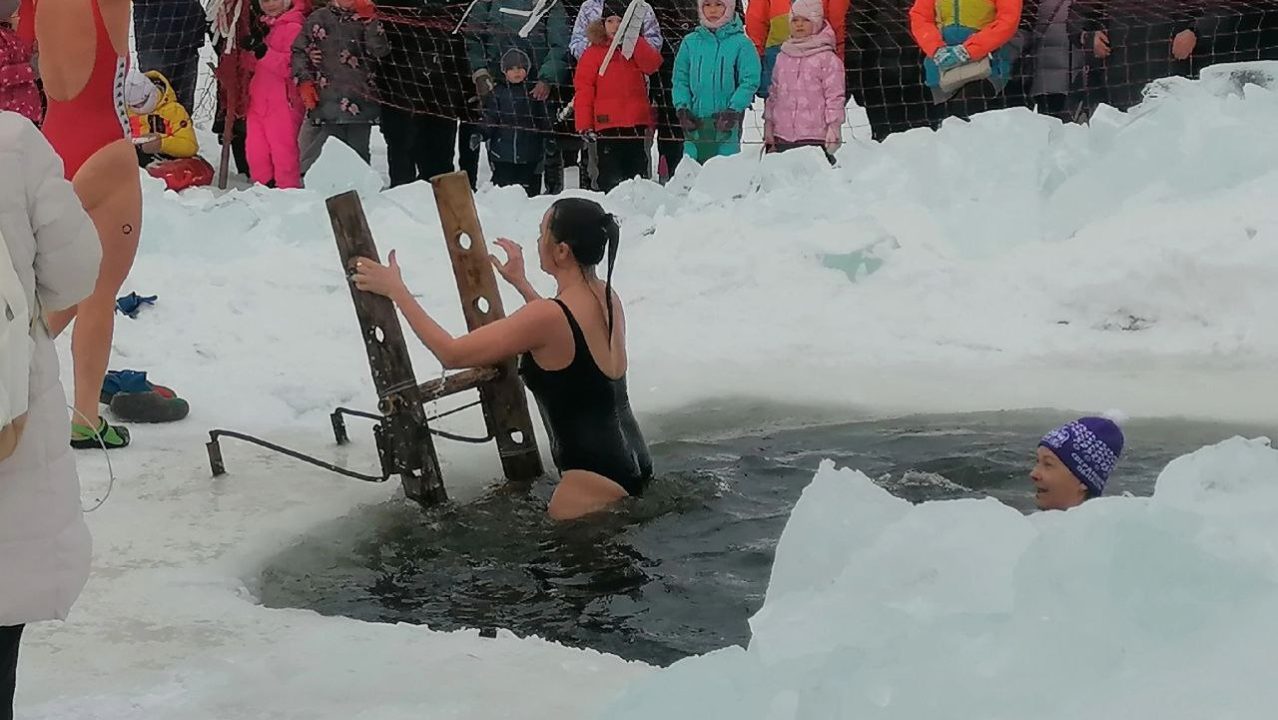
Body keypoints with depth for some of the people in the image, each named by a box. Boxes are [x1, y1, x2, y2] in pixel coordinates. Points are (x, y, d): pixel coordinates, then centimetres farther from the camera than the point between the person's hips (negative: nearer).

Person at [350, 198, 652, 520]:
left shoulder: (548, 316, -21)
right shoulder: (608, 297, 4)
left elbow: (452, 354, -14)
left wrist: (395, 290, -6)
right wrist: (521, 283, 33)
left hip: (597, 478, -9)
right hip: (631, 460, 9)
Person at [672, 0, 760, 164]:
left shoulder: (741, 43, 0)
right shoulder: (690, 42, 9)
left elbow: (750, 81, -4)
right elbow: (680, 79, 10)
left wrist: (733, 109, -14)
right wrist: (682, 107, -4)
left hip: (726, 124, -3)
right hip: (695, 122, 3)